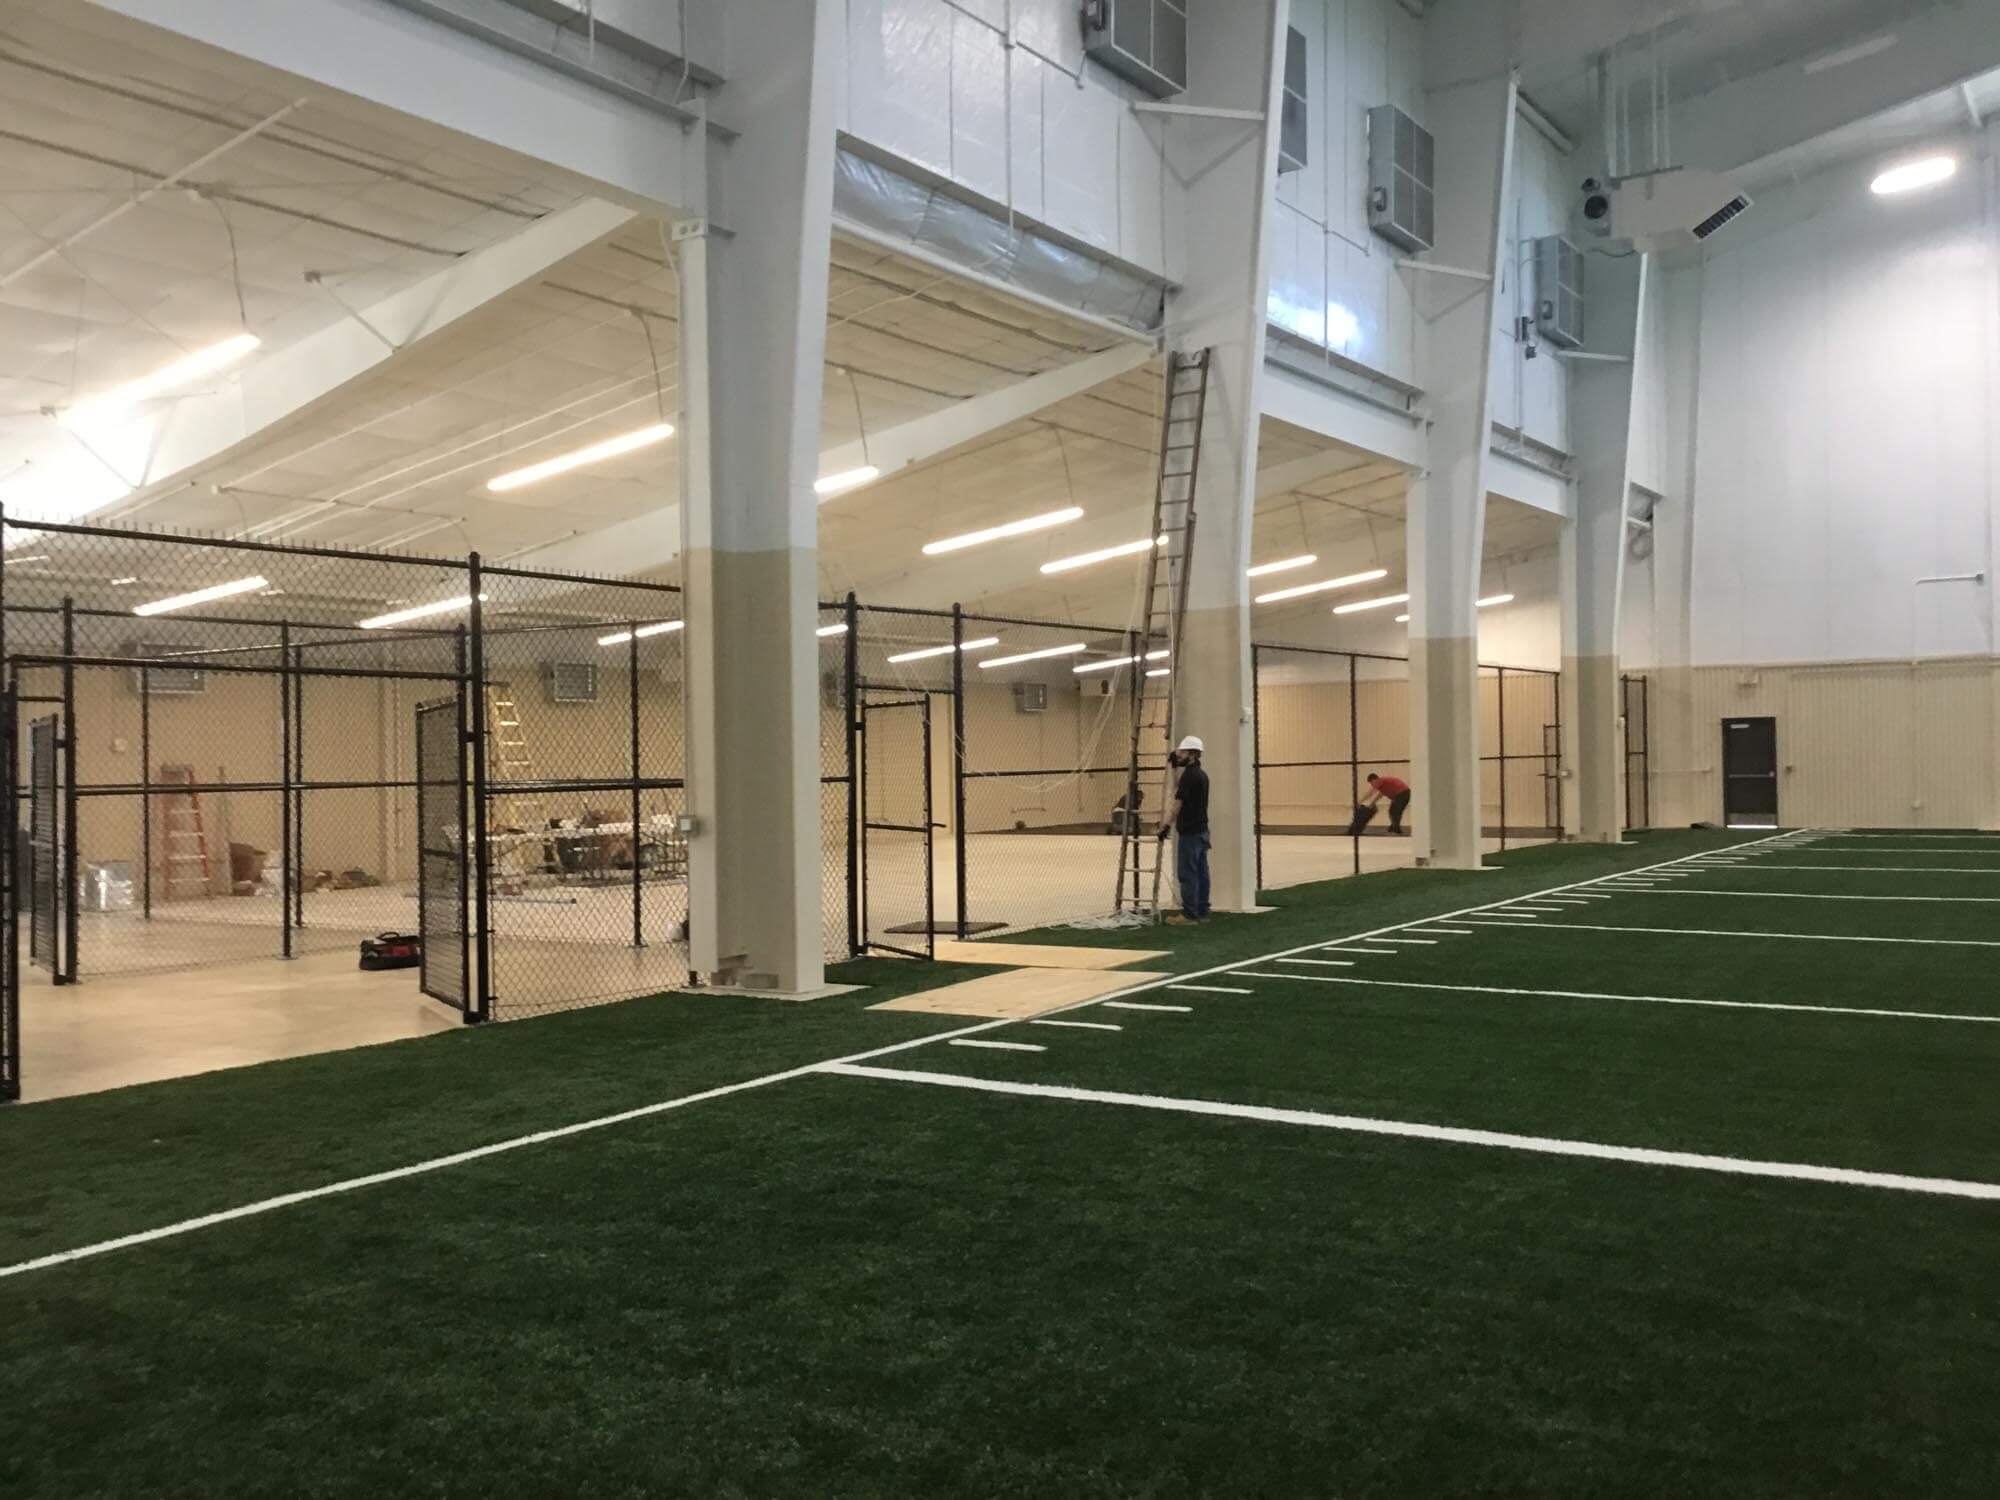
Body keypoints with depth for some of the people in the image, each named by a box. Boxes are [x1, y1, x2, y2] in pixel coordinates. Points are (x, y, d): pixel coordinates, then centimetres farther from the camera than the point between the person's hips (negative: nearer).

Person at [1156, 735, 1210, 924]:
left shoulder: (1189, 775, -15)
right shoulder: (1201, 774, 15)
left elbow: (1178, 804, -17)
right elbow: (1178, 791, 25)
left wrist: (1166, 826, -13)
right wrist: (1173, 768, 22)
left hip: (1190, 832, -10)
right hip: (1201, 830, 10)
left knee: (1187, 874, -8)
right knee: (1201, 872, 9)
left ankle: (1189, 914, -7)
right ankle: (1202, 912, 12)